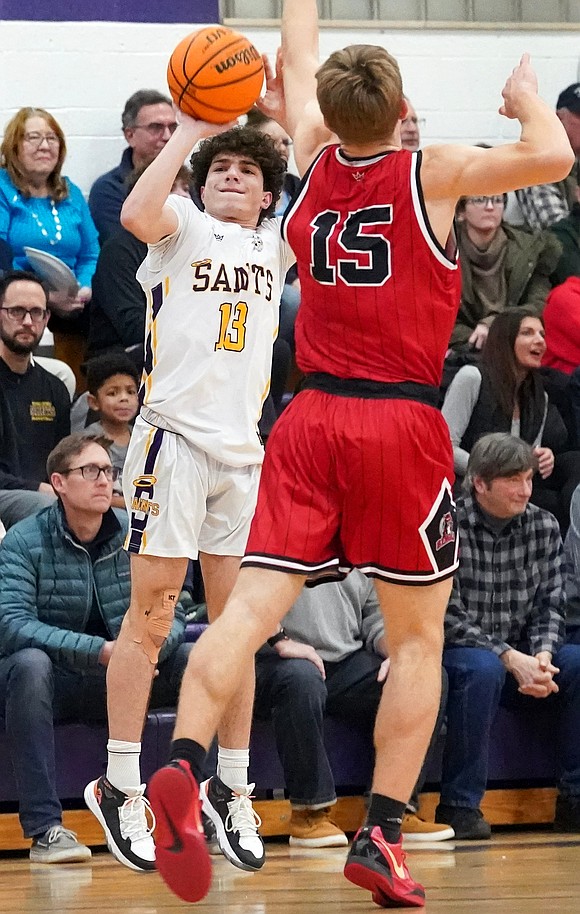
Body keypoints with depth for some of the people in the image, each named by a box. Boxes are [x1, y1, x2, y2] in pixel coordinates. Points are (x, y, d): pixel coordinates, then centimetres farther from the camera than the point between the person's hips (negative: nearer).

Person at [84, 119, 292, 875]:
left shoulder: (277, 244, 17)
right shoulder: (183, 225, 3)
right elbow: (138, 214, -19)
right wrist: (190, 130, -13)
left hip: (246, 447, 5)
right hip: (176, 437, -5)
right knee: (150, 615, -6)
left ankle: (231, 788, 14)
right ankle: (119, 787, -3)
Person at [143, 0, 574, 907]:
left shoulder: (314, 165, 9)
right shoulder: (431, 173, -3)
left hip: (309, 418, 3)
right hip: (402, 424, -3)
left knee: (251, 607, -5)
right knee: (418, 637, 8)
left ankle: (183, 765, -29)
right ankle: (380, 835, 2)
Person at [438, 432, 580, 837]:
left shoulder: (544, 527, 4)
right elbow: (448, 617, -16)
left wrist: (542, 656, -17)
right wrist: (510, 658, -24)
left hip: (520, 657, 5)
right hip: (455, 655, -5)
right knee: (482, 668, -37)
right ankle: (460, 805, -28)